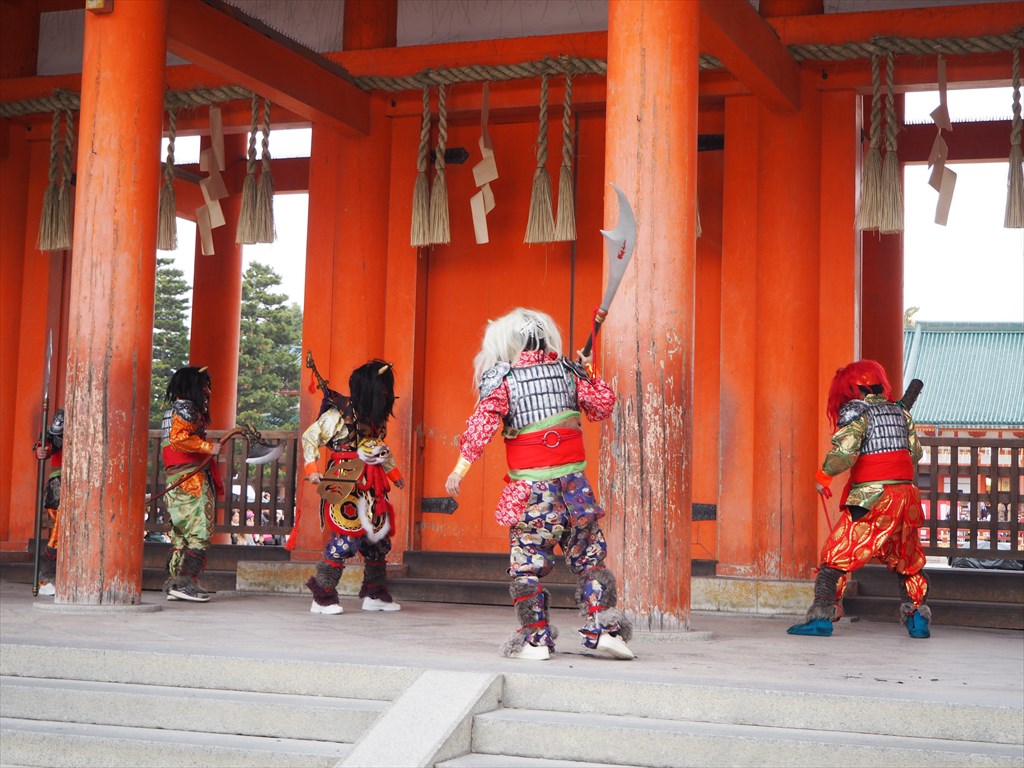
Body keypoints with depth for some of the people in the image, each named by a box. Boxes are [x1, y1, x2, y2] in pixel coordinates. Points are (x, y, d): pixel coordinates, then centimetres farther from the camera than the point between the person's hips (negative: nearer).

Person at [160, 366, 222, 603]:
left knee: (181, 532, 11)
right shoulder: (187, 408, -9)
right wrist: (209, 447, -16)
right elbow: (179, 438, -22)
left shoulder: (174, 409, 21)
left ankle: (173, 582, 12)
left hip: (177, 480, 10)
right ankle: (185, 583, -14)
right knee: (199, 531, -10)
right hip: (192, 479, -10)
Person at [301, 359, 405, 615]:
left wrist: (393, 472, 26)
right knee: (347, 537, -14)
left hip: (371, 486, 8)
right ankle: (322, 596, -5)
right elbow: (309, 437, -4)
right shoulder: (339, 413, -9)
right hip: (346, 485, -8)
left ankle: (374, 594, 23)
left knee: (379, 537, 10)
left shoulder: (377, 418, 14)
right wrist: (312, 469, -11)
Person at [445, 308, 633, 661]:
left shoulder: (502, 379, -1)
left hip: (531, 488, -3)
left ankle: (536, 638, 2)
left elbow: (483, 423, -11)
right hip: (574, 482, 3)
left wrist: (461, 467, -11)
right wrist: (589, 374, 26)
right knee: (589, 556, 11)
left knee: (527, 564, 3)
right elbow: (603, 405, 12)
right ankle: (602, 629, 5)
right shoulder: (568, 371, 8)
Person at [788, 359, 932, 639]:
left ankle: (822, 615, -8)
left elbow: (845, 451, -18)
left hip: (872, 500, -6)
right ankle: (917, 618, 17)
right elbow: (916, 453, 16)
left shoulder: (855, 411, -5)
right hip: (906, 495, 6)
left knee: (836, 555, -2)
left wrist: (824, 476, -4)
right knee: (909, 561, 20)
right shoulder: (900, 412, 13)